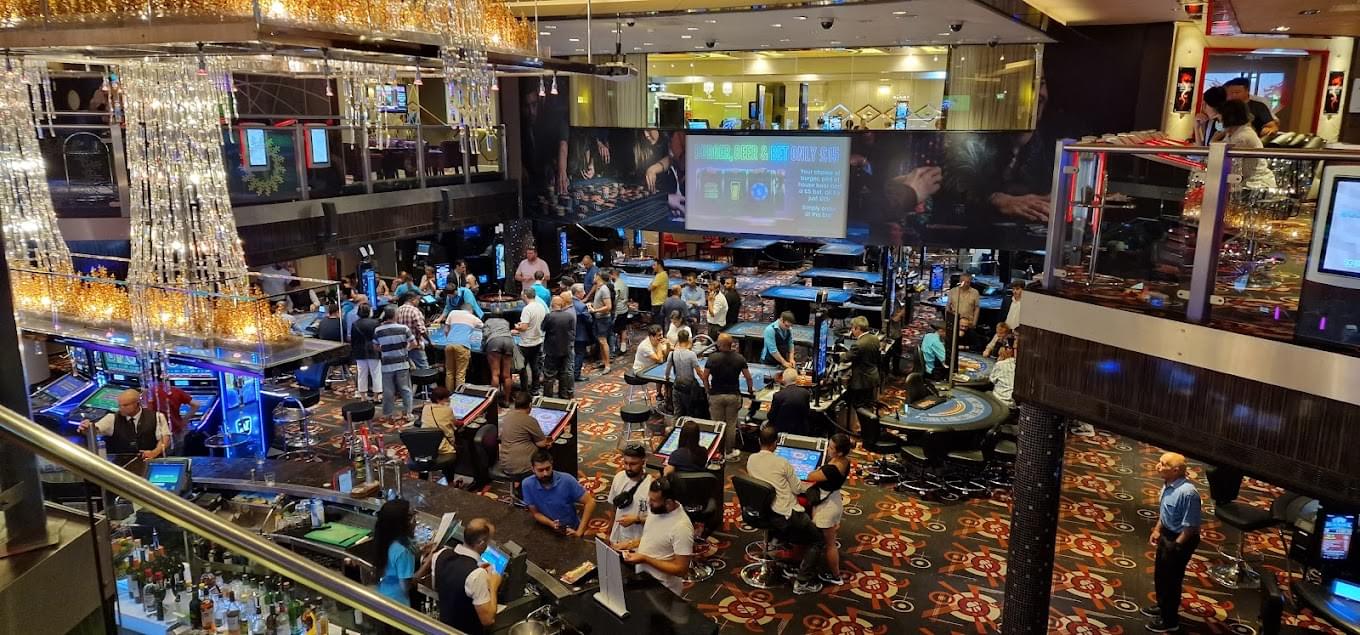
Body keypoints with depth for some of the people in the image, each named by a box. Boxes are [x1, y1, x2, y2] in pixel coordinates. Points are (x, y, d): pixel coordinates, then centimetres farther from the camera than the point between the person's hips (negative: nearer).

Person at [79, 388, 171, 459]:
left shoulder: (156, 417, 3)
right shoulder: (112, 418, 9)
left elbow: (165, 438, -2)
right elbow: (94, 429, -2)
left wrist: (155, 452, -20)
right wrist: (85, 428, -25)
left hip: (151, 462, -1)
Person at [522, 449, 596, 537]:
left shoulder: (567, 480, -17)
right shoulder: (527, 484, -12)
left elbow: (590, 502, -13)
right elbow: (536, 513, -2)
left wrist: (579, 532, -17)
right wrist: (551, 524, -21)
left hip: (570, 530, -2)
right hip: (547, 530, 2)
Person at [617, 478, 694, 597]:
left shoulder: (682, 527, -29)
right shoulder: (655, 508, -5)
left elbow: (681, 569, -24)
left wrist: (645, 559, -25)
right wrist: (632, 544, -3)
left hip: (662, 589, -7)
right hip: (641, 576, 7)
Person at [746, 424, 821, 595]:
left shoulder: (751, 460, -3)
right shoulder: (782, 463, -19)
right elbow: (797, 488, -7)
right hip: (785, 516, -7)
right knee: (818, 538, 10)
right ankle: (803, 582, 4)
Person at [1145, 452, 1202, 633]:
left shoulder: (1187, 493, -32)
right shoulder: (1167, 484, -5)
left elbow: (1190, 526, -25)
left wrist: (1176, 546, -18)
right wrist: (1157, 530, 12)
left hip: (1180, 540, -8)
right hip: (1166, 534, 8)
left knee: (1171, 579, 8)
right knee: (1159, 574, 24)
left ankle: (1170, 620, 27)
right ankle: (1162, 607, 46)